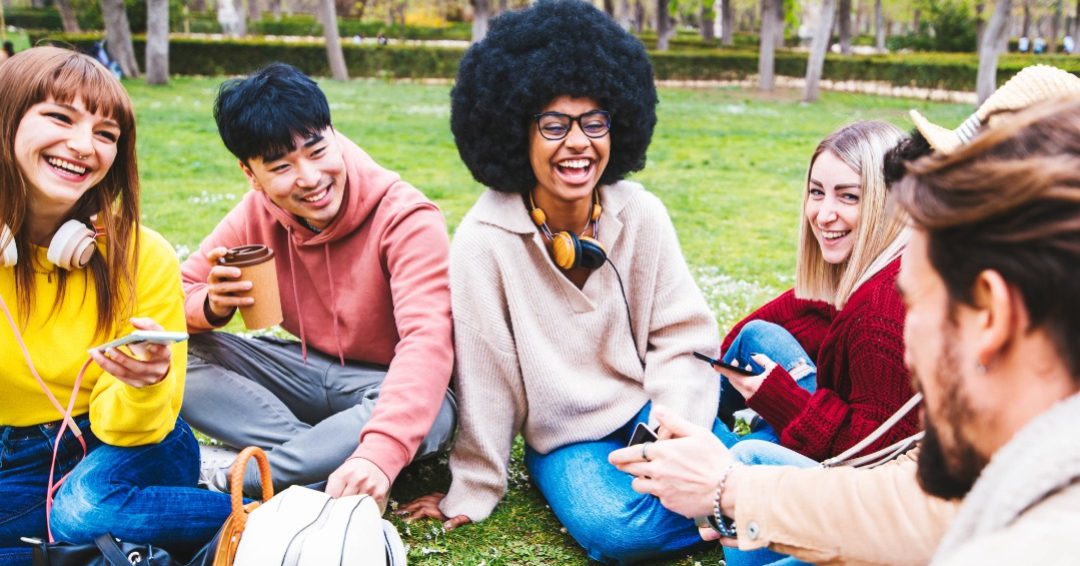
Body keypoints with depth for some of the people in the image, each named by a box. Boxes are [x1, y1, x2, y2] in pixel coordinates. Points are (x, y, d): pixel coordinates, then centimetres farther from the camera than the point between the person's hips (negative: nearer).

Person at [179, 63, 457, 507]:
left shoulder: (406, 218, -24)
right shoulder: (257, 214, -7)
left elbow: (428, 340, -37)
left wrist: (380, 452, -53)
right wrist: (212, 305, -29)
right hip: (309, 368, 5)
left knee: (431, 413, -39)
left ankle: (234, 477, -25)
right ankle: (323, 456, -22)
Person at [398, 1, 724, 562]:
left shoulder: (641, 214, -8)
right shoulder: (486, 240, -17)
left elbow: (682, 337, -5)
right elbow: (484, 375, -11)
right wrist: (471, 492, -4)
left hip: (650, 411, 2)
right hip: (563, 439, -1)